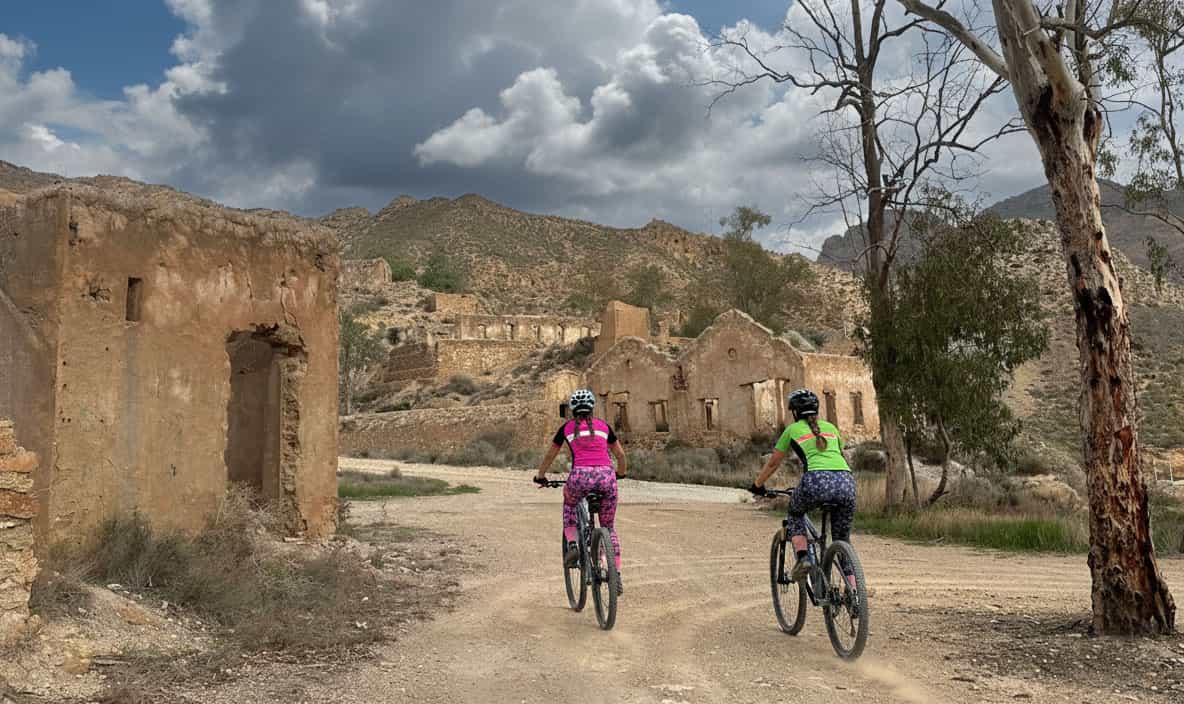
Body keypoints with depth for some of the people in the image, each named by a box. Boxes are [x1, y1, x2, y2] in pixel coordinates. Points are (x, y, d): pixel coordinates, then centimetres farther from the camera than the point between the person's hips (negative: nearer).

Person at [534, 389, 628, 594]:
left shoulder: (567, 428, 18)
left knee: (569, 507, 32)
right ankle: (616, 575, 9)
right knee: (609, 527, 19)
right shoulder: (603, 426, 21)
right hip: (606, 476, 1)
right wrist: (620, 474, 49)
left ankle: (571, 545, 7)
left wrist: (540, 476, 45)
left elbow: (549, 456, 29)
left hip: (581, 475, -1)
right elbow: (621, 456, 30)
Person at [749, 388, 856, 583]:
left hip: (817, 480, -3)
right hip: (846, 481, 3)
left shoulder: (792, 430, 20)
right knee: (843, 540, 20)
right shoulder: (830, 427, 29)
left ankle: (802, 557, 7)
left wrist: (757, 485, 43)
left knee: (795, 514, 29)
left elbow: (773, 463, 28)